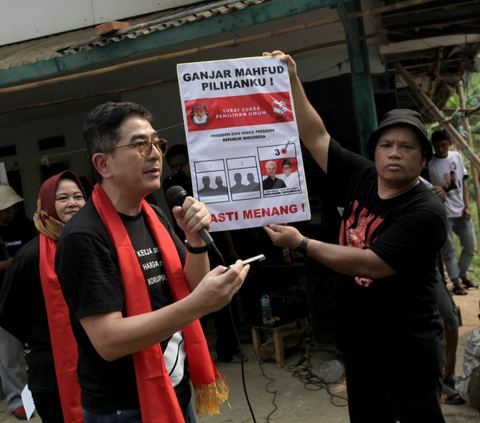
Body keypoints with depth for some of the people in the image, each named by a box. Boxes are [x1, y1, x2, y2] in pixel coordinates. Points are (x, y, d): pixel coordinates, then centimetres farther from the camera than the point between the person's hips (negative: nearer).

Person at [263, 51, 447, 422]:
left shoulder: (426, 212, -18)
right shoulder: (361, 179, 0)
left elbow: (371, 264, -25)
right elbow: (316, 136, 3)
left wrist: (301, 244, -18)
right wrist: (291, 81, -3)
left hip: (408, 357, -6)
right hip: (359, 347, 6)